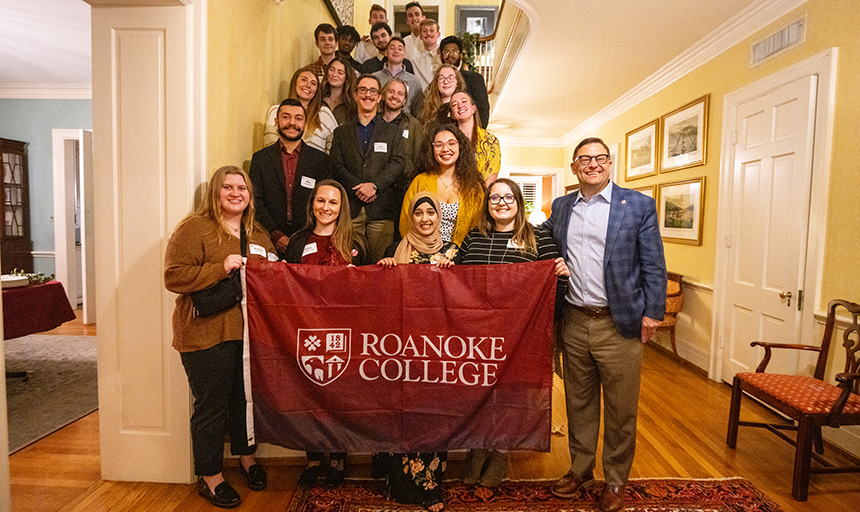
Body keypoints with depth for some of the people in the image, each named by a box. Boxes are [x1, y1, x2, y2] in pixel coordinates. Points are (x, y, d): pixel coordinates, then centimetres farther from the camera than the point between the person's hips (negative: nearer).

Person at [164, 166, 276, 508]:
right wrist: (221, 268, -21)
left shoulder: (259, 235, 14)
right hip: (208, 336, -6)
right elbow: (174, 277, -14)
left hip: (250, 333, 6)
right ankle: (210, 478, 26)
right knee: (212, 406, 6)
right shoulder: (193, 229, -6)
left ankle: (246, 457, 41)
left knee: (247, 398, 19)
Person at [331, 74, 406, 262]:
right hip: (350, 208, 1)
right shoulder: (341, 132, 18)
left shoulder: (394, 132, 16)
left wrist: (374, 185, -13)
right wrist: (358, 188, -10)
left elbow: (398, 164, 1)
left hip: (381, 211, -1)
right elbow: (337, 167, 5)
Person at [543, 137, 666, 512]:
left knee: (621, 409, 10)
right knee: (578, 403, 17)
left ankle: (616, 480, 31)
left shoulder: (639, 205, -1)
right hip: (575, 322, 3)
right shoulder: (561, 207, 9)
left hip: (619, 325, -3)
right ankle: (580, 470, 35)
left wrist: (652, 313, -7)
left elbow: (653, 265, -2)